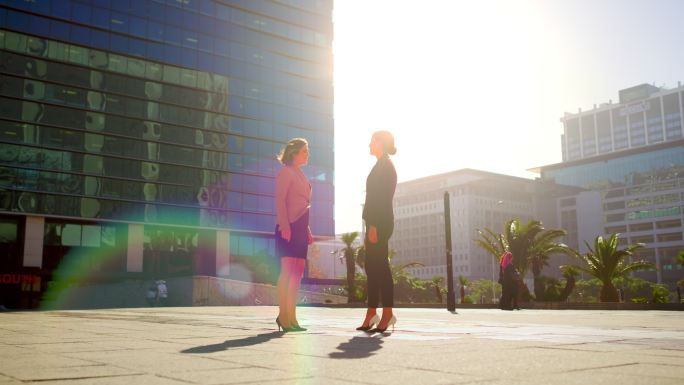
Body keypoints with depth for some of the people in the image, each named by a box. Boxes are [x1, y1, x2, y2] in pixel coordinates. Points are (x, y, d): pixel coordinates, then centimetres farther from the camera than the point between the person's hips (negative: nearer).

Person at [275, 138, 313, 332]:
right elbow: (280, 200, -11)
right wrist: (284, 225, -21)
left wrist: (307, 230, 18)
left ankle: (291, 317, 7)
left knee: (298, 272, 4)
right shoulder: (286, 172, -2)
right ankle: (283, 316, -9)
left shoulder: (300, 174, 23)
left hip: (300, 227, 8)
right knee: (288, 270, -11)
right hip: (289, 226, -8)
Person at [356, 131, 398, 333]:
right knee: (372, 267, 7)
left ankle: (387, 314, -9)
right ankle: (372, 315, 9)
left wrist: (373, 225, -22)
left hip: (379, 222, -10)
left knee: (380, 267, -10)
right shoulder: (383, 166, 21)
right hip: (377, 223, 10)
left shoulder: (384, 166, -8)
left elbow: (381, 197, -17)